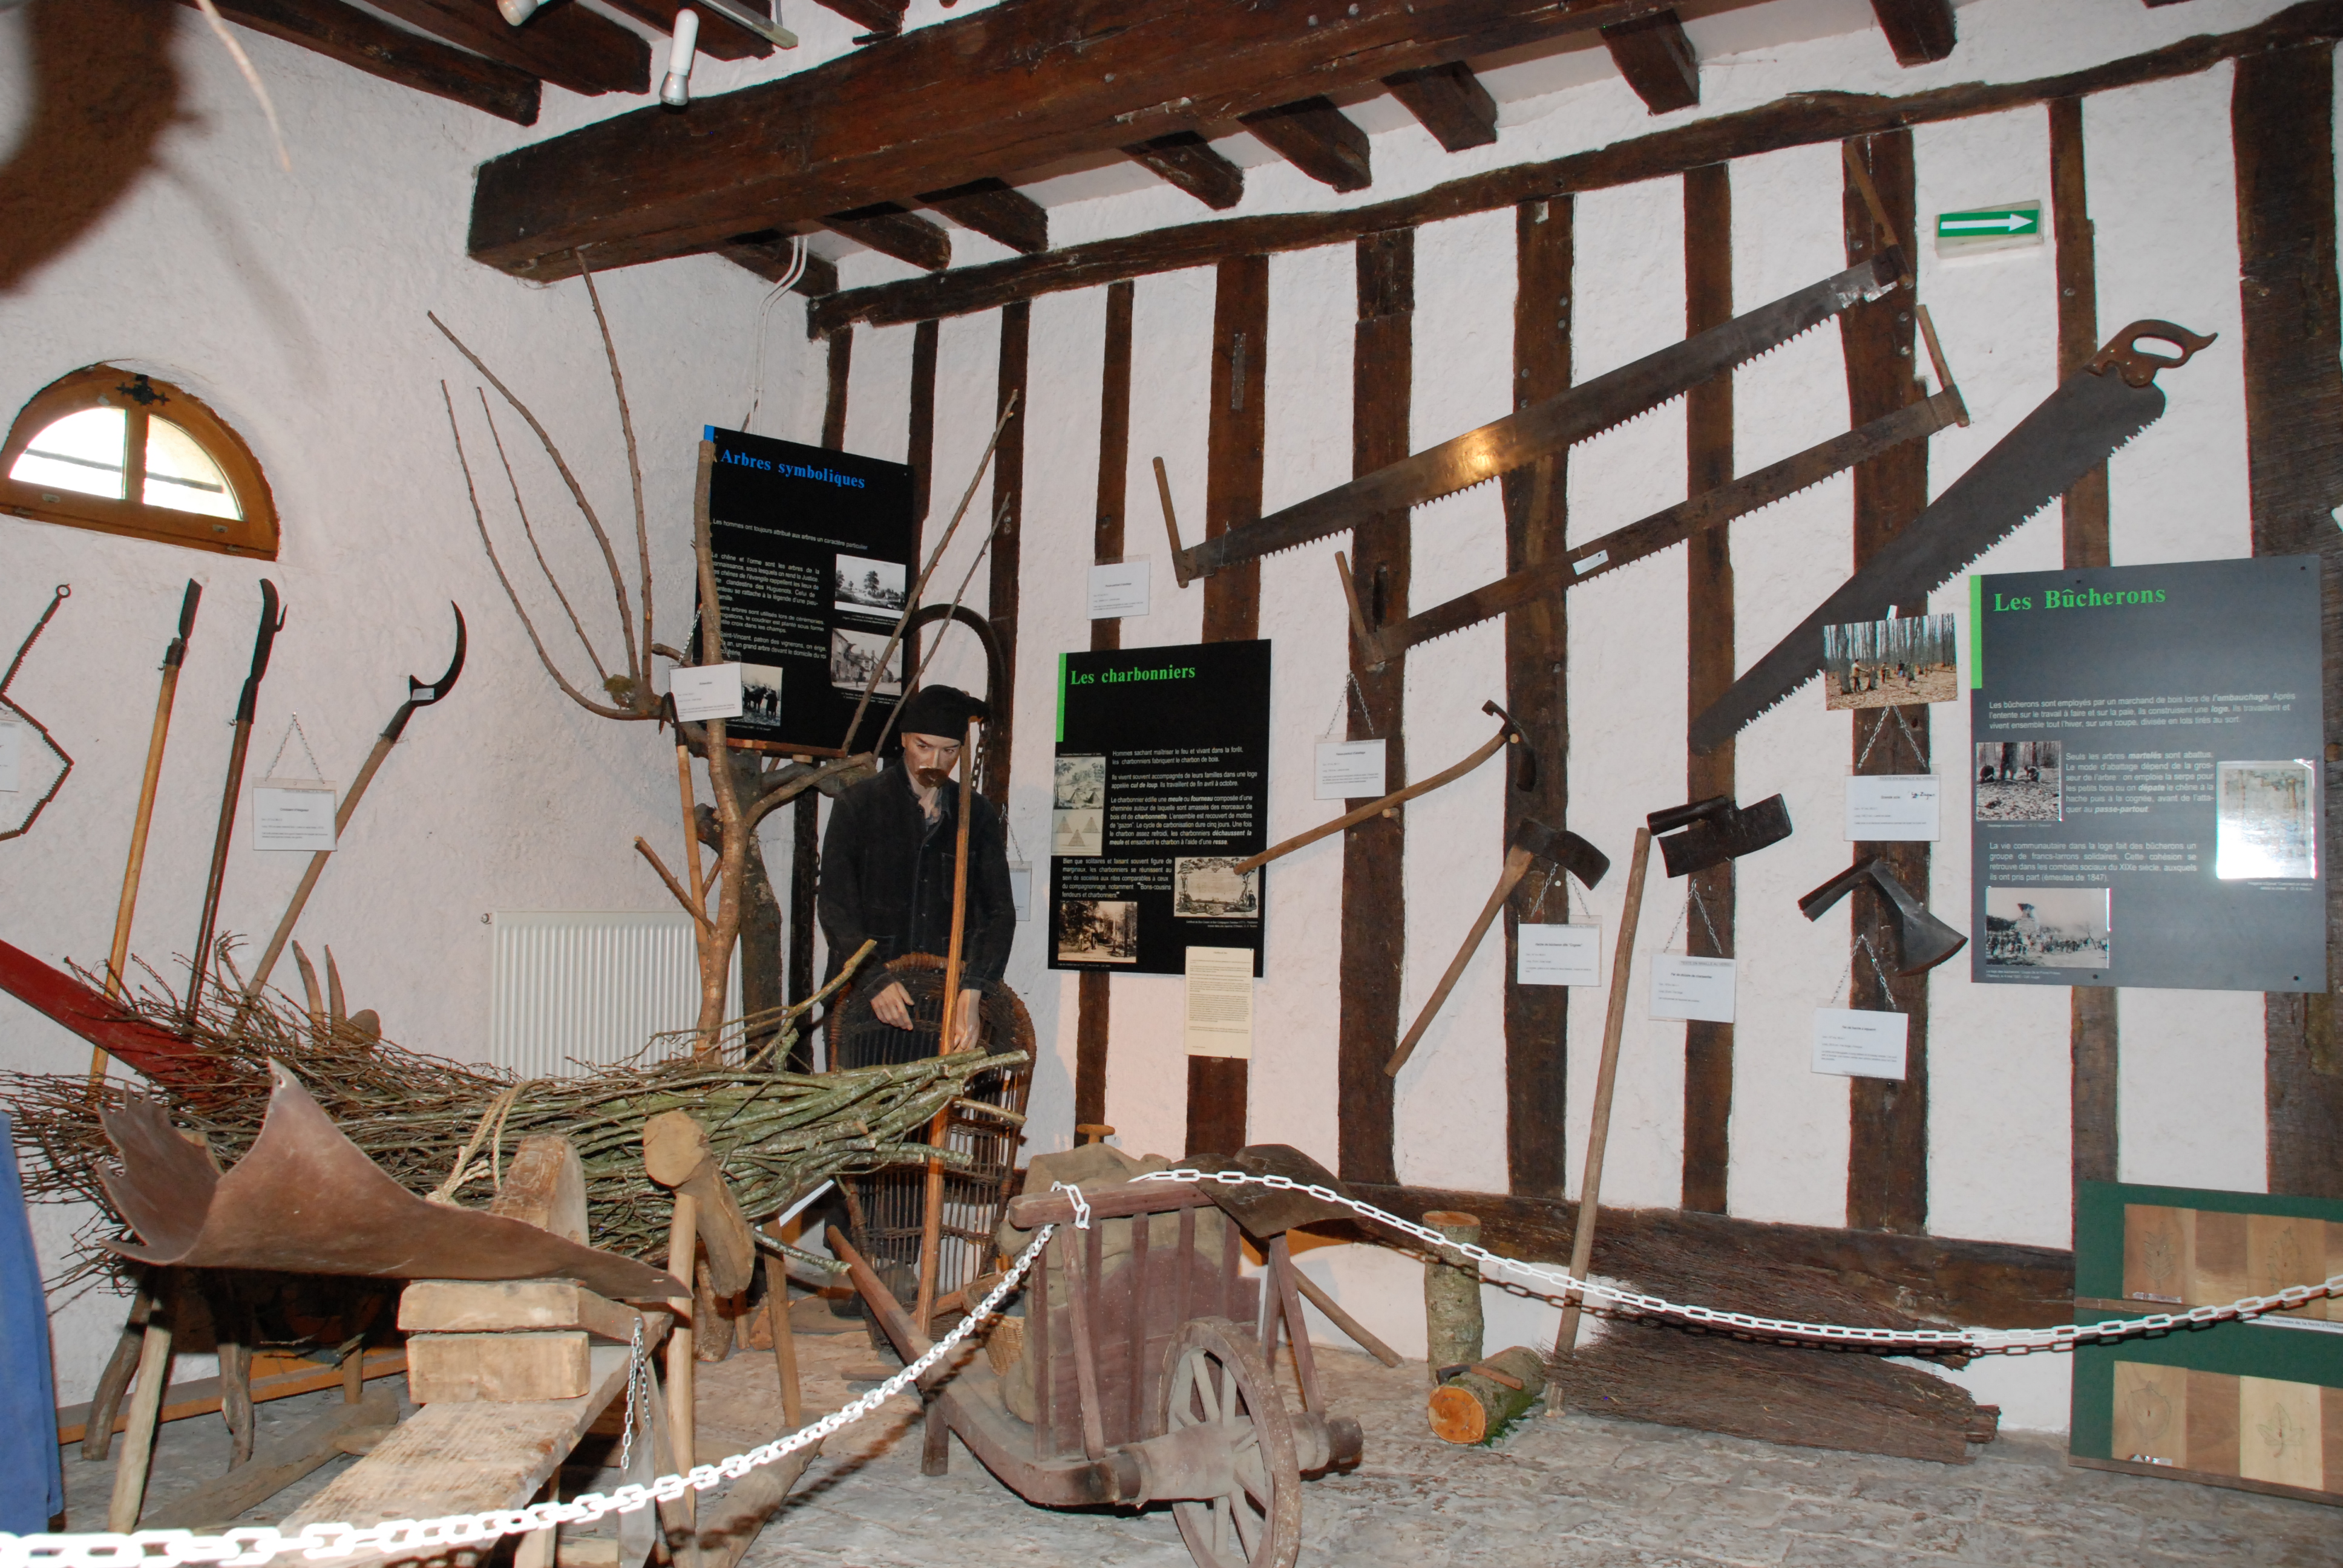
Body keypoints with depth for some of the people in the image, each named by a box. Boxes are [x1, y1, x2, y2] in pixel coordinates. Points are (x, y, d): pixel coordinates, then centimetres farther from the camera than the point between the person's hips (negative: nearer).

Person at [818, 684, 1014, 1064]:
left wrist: (971, 991, -12)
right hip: (866, 1004, -1)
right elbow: (836, 906, -1)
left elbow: (999, 911, 3)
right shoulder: (858, 806, 6)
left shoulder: (978, 815, 11)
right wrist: (873, 975, -16)